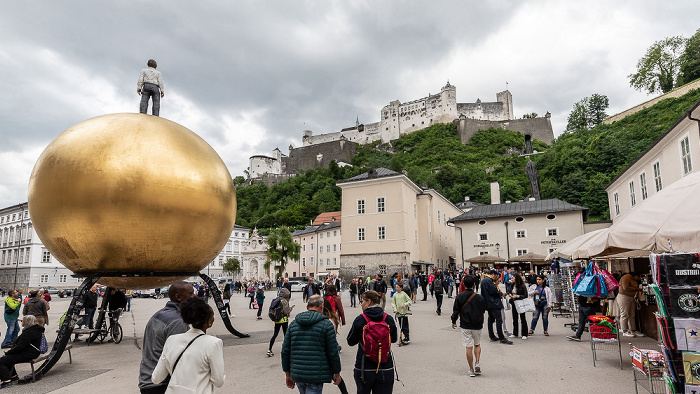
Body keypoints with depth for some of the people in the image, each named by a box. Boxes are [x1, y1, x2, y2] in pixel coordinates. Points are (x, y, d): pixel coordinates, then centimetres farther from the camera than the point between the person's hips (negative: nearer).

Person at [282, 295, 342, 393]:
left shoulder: (293, 324, 7)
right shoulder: (326, 324, -7)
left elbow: (285, 351, 8)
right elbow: (333, 352, -7)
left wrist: (288, 374, 16)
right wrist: (336, 373, 7)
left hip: (297, 374, 6)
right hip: (316, 376, -5)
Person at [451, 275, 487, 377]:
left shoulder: (459, 297, -8)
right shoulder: (479, 297, -8)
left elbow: (456, 310, -2)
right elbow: (483, 311, 4)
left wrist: (454, 321, 12)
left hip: (465, 325, -1)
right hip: (477, 325, 1)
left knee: (469, 347, 4)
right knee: (477, 344, 21)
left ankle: (471, 370, 8)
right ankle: (477, 363, 6)